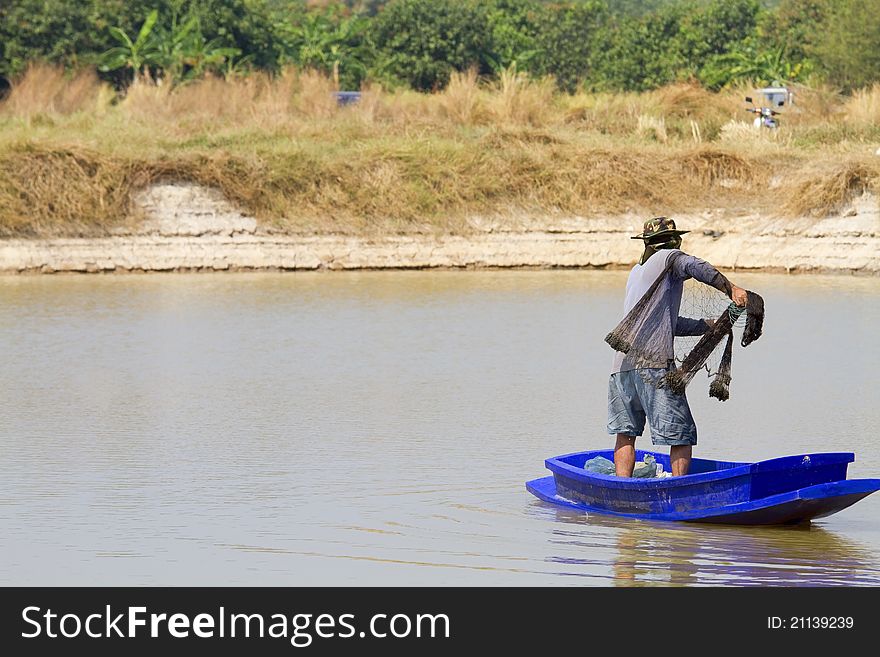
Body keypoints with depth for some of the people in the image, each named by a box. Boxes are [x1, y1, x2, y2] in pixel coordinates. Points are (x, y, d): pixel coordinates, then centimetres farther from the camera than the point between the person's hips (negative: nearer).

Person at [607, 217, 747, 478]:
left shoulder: (636, 272, 28)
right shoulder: (669, 257, 9)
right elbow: (694, 267, -16)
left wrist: (709, 325, 21)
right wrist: (731, 289, -18)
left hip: (621, 363, 7)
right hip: (655, 362, -7)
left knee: (626, 434, 13)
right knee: (682, 436, -3)